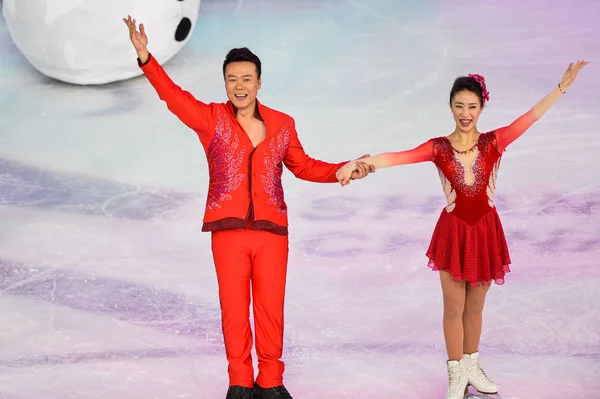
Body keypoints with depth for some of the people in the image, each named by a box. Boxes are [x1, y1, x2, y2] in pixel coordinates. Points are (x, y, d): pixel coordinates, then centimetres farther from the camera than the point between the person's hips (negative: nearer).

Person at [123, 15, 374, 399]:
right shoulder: (210, 118, 2)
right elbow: (174, 94, -12)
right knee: (234, 309, 4)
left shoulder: (282, 124, 8)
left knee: (271, 309, 4)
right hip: (228, 231, -1)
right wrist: (146, 57, -25)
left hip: (272, 231, 1)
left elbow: (304, 166, 20)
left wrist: (345, 170, 8)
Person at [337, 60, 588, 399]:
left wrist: (563, 86, -22)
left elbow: (532, 117, -13)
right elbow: (397, 157, -18)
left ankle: (472, 366, 34)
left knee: (475, 307, 15)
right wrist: (357, 163, -30)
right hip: (454, 231, -1)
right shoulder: (439, 148, -7)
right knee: (454, 307, 8)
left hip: (486, 231, 1)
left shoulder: (494, 142, -4)